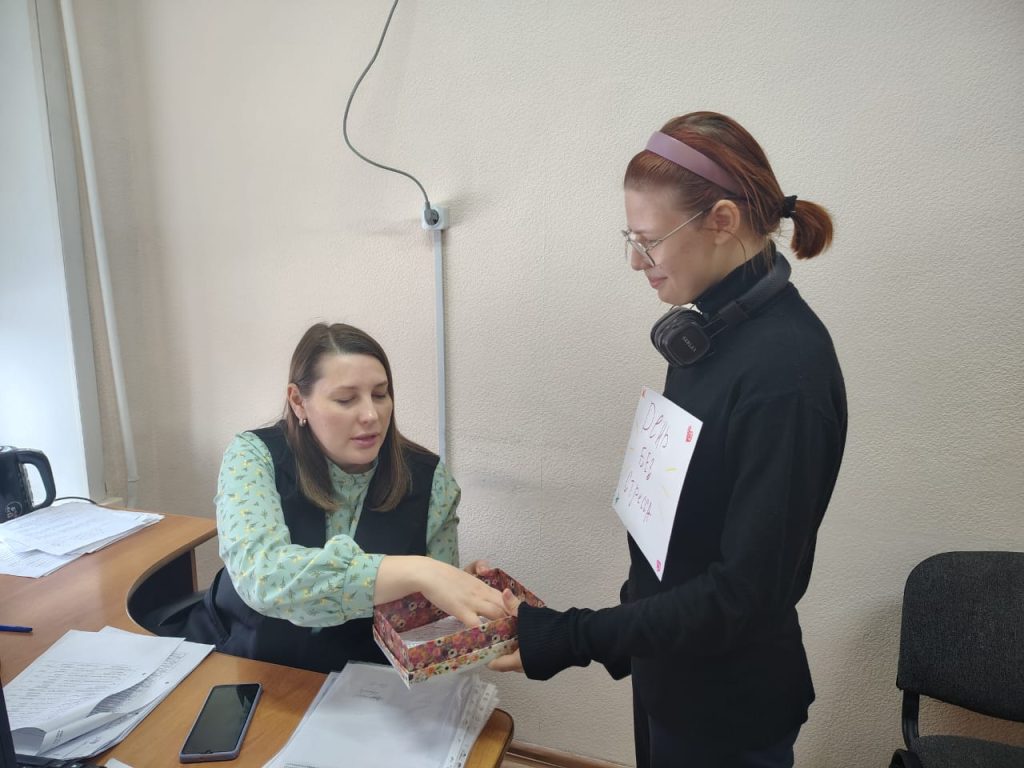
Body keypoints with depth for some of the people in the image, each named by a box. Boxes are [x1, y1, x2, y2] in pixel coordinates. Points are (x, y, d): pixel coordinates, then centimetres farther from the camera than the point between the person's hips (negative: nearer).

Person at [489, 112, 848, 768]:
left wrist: (568, 640, -25)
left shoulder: (786, 368, -28)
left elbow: (750, 591, -25)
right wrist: (628, 623, 12)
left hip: (729, 710, -7)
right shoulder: (716, 327, -3)